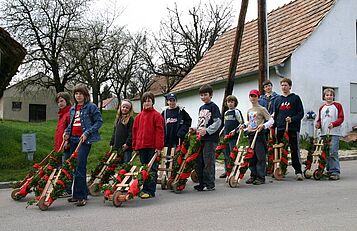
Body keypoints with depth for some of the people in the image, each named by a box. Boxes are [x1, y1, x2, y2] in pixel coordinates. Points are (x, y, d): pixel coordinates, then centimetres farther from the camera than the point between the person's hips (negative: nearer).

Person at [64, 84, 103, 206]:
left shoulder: (91, 107, -4)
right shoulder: (72, 109, 17)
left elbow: (99, 121, -8)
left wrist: (87, 133, -15)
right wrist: (67, 132, 8)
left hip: (85, 140, -7)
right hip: (73, 139, 8)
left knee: (80, 167, -12)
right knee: (74, 167, 11)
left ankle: (81, 196, -7)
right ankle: (77, 194, 22)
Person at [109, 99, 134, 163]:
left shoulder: (131, 119, -5)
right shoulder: (118, 119, 18)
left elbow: (131, 133, -12)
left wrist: (127, 143, -18)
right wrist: (111, 143, 16)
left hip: (126, 147, -7)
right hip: (117, 147, 7)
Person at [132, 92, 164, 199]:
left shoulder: (156, 115, -2)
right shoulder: (139, 116, 14)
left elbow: (159, 131, -8)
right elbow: (135, 131, 16)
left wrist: (159, 146, -13)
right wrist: (135, 146, 11)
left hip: (152, 147, -6)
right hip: (141, 146, 6)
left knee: (152, 169, -1)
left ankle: (150, 191, 0)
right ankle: (145, 189, 19)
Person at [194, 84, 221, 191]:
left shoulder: (213, 107, -5)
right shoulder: (201, 108, 19)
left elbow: (218, 122, -13)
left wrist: (207, 130, -19)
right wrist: (195, 129, 11)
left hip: (210, 139, -8)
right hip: (200, 138, 8)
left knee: (209, 162, -5)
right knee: (199, 161, 10)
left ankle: (210, 184, 4)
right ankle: (201, 183, 20)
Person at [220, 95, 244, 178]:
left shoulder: (237, 112, -4)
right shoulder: (226, 113, 16)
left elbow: (242, 123, -8)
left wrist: (235, 130, -15)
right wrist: (222, 132, 16)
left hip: (234, 136, -7)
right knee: (226, 154, 11)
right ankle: (227, 171, 20)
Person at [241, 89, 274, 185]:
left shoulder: (262, 109, -3)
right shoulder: (249, 110, 16)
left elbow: (271, 120, -8)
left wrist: (263, 125, -22)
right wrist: (244, 125, 13)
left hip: (259, 134, -7)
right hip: (250, 134, 7)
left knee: (260, 156, -6)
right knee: (251, 157, 9)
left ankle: (261, 177, -2)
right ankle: (253, 175, 17)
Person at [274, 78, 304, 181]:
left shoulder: (295, 98, 5)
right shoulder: (278, 100, 16)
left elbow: (301, 113, 0)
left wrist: (292, 119, -16)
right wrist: (273, 125, 11)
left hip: (293, 128, -4)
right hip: (280, 129, 4)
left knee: (295, 150, -6)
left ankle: (298, 171, -3)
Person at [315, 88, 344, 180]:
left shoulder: (337, 105, 3)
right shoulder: (322, 107, 18)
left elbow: (341, 118, -3)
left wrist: (333, 124, -19)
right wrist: (318, 124, 0)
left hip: (334, 133, -5)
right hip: (324, 133, 5)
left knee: (333, 152, -13)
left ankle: (335, 172, -10)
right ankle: (329, 170, 17)